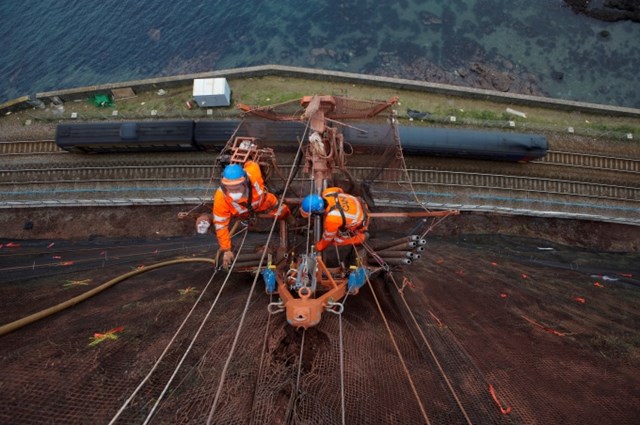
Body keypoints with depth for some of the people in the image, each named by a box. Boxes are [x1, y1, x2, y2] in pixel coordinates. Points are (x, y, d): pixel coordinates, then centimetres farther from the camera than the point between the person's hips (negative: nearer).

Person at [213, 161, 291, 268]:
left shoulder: (252, 176, -48)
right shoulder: (220, 197, -47)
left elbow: (251, 164, -21)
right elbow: (221, 225, -33)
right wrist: (226, 250, -28)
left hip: (262, 202, 0)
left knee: (282, 214, 15)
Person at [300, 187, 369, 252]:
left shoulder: (331, 219, -39)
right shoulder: (326, 192, -22)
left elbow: (327, 238, -17)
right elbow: (339, 190, 4)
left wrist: (319, 247, 3)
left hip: (360, 224, -6)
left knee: (335, 240, 3)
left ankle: (361, 236, 14)